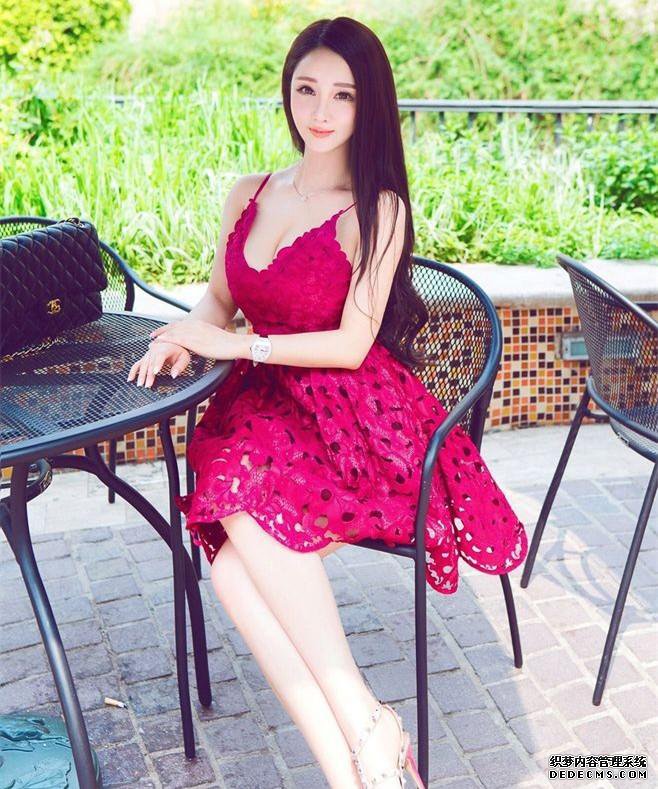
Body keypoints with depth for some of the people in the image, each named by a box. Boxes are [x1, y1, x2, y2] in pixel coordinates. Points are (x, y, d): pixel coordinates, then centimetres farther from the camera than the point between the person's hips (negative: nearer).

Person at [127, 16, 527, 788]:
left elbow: (352, 344, -9)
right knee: (231, 565, -26)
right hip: (266, 408, 5)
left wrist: (235, 345, -14)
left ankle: (367, 723, -24)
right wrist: (186, 336, -2)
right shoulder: (248, 196, 14)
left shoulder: (378, 210, -3)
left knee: (248, 504, -34)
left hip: (356, 421, -4)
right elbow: (219, 298, 21)